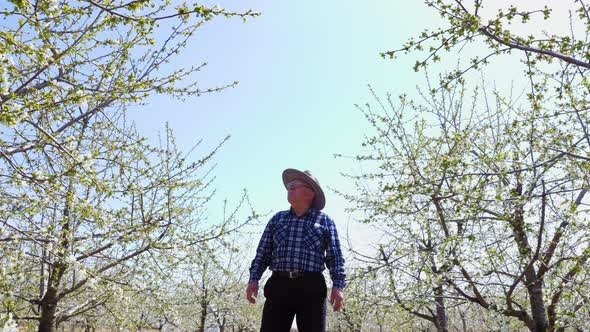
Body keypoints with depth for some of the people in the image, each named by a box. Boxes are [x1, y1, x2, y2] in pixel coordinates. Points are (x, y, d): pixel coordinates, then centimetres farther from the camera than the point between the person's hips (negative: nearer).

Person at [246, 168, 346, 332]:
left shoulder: (324, 220, 11)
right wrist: (253, 279, 0)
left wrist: (338, 285, -9)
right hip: (279, 286, 2)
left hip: (311, 287, -2)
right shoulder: (277, 219, 18)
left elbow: (335, 256, 4)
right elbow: (263, 253, 15)